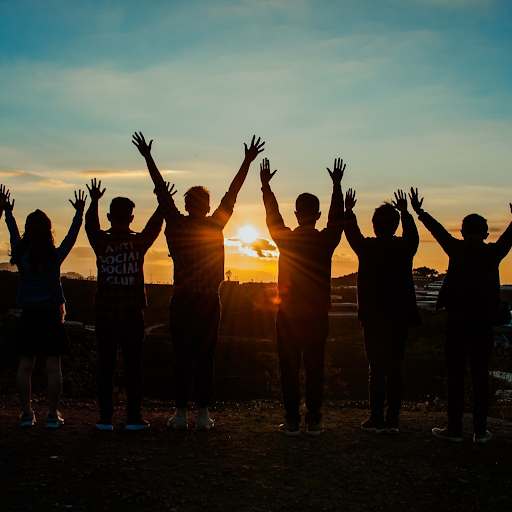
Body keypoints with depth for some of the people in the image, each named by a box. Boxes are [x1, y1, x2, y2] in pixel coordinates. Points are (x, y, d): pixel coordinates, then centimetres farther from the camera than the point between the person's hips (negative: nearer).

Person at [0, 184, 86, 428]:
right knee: (53, 367, 1)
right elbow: (71, 236, 4)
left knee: (25, 366, 7)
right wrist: (79, 213, 15)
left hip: (28, 317, 2)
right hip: (51, 316, -2)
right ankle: (52, 415, 4)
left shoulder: (21, 256, -4)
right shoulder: (56, 256, -9)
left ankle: (27, 413, 10)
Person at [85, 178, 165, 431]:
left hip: (105, 316, 1)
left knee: (105, 366, 6)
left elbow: (90, 224, 18)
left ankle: (105, 418, 8)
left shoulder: (100, 242, -3)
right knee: (133, 367, 5)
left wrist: (94, 201, 31)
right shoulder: (139, 242, -5)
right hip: (132, 315, -1)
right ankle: (133, 417, 7)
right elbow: (154, 226, 14)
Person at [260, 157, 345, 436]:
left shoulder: (285, 239, -6)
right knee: (315, 369, 6)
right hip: (317, 315, 1)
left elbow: (272, 216, 10)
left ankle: (292, 421, 7)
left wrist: (266, 185, 22)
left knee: (289, 369, 4)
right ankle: (313, 421, 9)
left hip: (288, 315, -1)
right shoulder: (326, 240, -5)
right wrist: (337, 185, 21)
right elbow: (337, 218, 12)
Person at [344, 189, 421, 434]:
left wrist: (349, 210, 29)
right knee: (395, 369, 7)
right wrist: (405, 212, 38)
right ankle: (392, 420, 10)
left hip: (373, 318, -3)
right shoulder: (405, 247, -1)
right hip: (399, 318, 3)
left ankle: (376, 419, 4)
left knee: (376, 369, 1)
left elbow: (352, 234, 13)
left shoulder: (367, 247, -8)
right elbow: (412, 234, 24)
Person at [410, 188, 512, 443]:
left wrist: (419, 212, 25)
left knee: (455, 376, 3)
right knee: (480, 377, 7)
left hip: (457, 322, -2)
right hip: (484, 323, 2)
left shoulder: (457, 249, -3)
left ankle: (454, 428, 6)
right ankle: (480, 430, 9)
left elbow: (438, 230, 10)